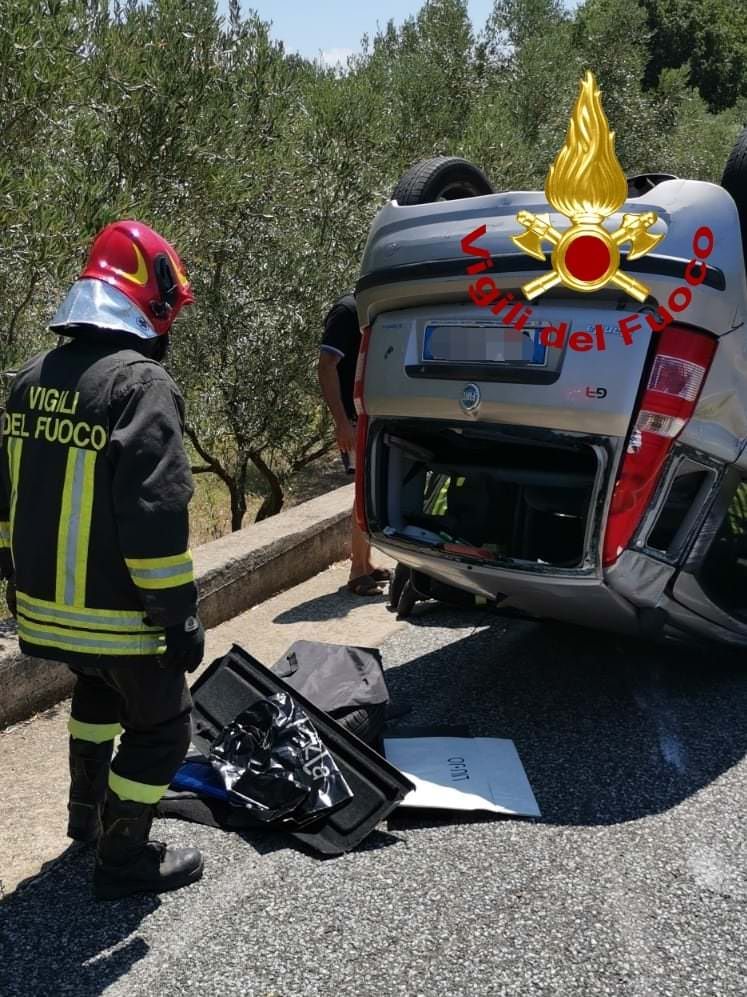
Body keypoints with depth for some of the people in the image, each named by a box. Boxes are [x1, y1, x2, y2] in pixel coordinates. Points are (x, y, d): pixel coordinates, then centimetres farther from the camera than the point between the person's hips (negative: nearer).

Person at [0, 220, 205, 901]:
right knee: (161, 727, 11)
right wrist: (180, 616, -17)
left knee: (99, 692, 32)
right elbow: (156, 516, -25)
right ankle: (124, 859, 21)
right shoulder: (140, 384, -20)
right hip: (119, 613, -8)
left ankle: (88, 810, 47)